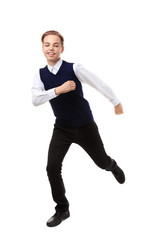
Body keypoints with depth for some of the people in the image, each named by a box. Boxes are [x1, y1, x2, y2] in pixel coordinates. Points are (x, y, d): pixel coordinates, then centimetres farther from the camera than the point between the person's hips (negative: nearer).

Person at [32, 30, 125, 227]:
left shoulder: (74, 69, -18)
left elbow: (100, 85, -8)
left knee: (102, 162, 13)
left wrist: (116, 103, 2)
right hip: (62, 129, 2)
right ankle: (62, 209, 11)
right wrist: (59, 90, -30)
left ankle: (114, 167, 54)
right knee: (52, 169, -9)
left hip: (85, 127, -2)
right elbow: (35, 100, -19)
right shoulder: (41, 74, -6)